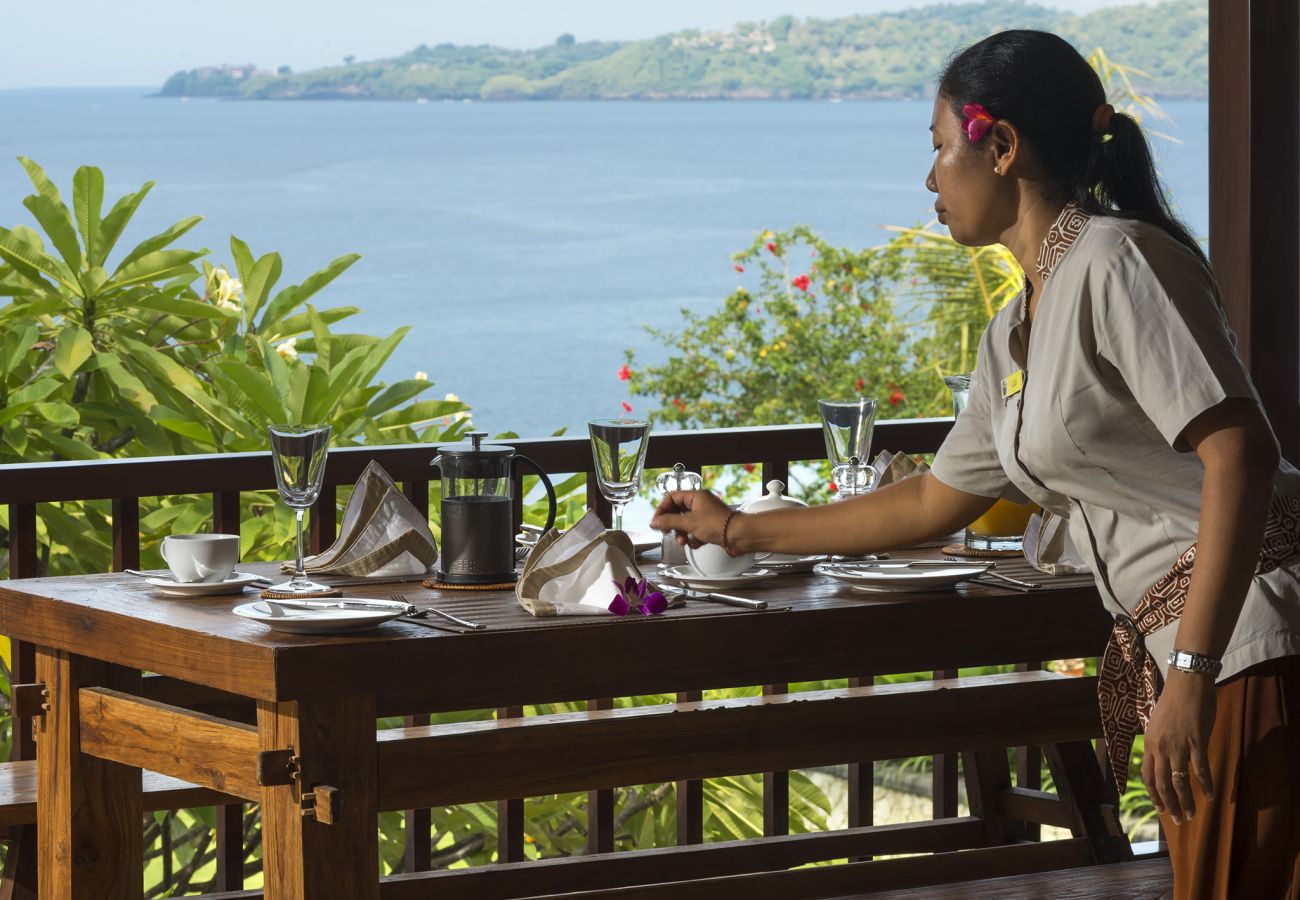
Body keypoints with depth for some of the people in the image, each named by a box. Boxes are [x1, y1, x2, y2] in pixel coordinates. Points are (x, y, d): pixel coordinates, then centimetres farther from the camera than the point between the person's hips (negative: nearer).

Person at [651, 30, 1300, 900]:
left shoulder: (1117, 261, -12)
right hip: (1180, 648, 9)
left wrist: (1194, 672, -25)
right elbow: (936, 501, 30)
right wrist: (740, 531, 37)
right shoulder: (1014, 335, 17)